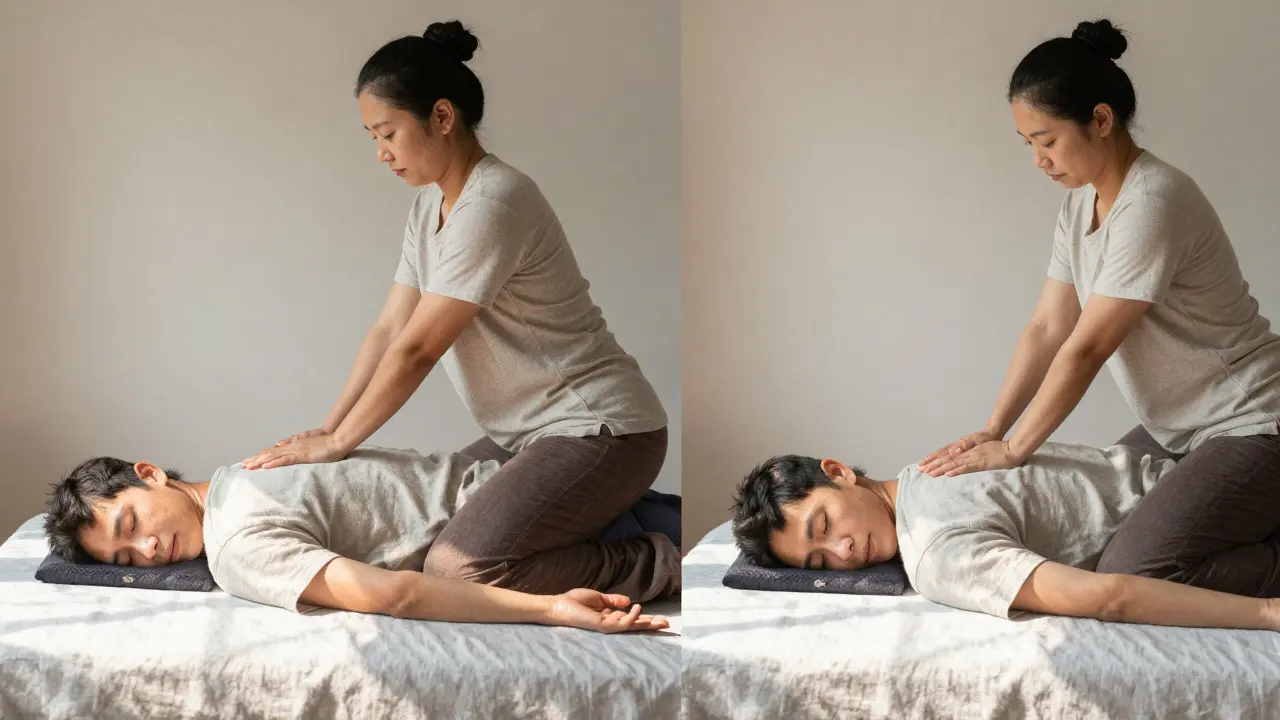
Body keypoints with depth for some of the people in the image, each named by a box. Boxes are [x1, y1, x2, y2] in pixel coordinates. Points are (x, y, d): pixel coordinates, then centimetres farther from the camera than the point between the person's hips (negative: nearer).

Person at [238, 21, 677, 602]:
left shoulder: (492, 205, -21)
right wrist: (324, 431, 1)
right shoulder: (429, 204, 10)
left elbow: (415, 351, -18)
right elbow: (389, 331, 10)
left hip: (600, 431, -10)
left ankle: (657, 569, -9)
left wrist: (336, 444, -10)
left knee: (455, 568, -24)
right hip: (527, 434, 10)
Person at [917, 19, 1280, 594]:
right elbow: (1047, 330, 5)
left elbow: (1084, 351, -21)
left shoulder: (1152, 203, -23)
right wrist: (991, 433, -3)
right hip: (1176, 430, 10)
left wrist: (1013, 450, -13)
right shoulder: (1080, 202, 6)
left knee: (1126, 580, -23)